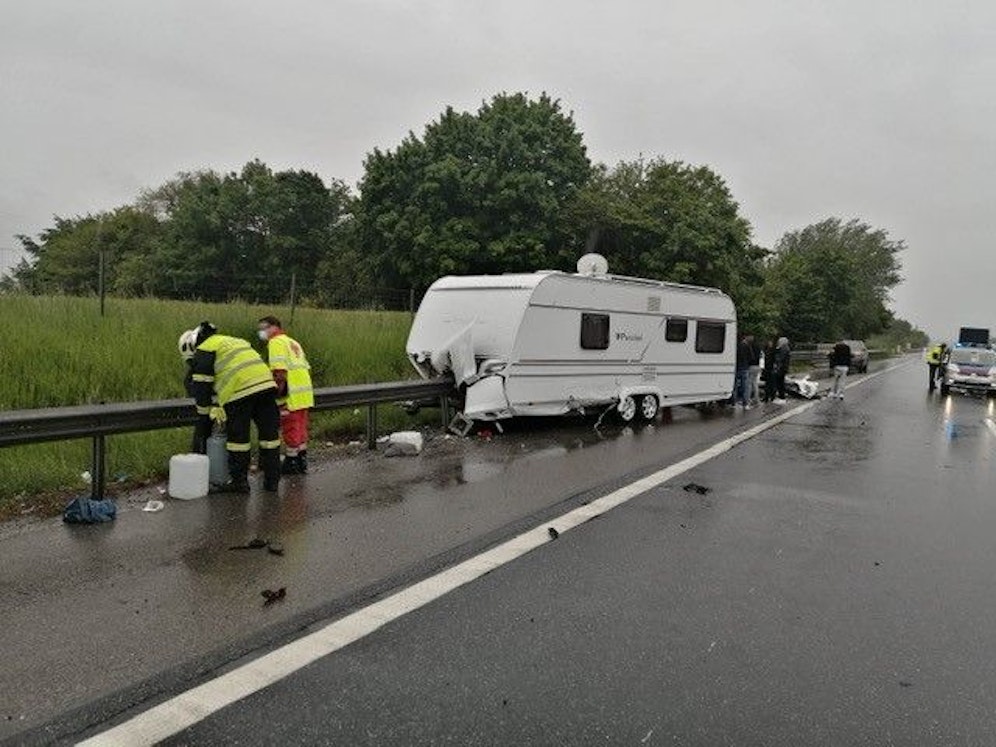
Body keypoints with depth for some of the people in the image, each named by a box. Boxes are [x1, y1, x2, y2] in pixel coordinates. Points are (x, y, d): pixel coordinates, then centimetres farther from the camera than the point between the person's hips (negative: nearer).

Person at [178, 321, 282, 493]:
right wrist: (219, 406, 34)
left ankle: (238, 481, 11)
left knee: (237, 436, 4)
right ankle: (272, 480, 18)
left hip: (240, 391, -7)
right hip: (266, 383, 8)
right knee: (269, 432, 11)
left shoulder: (204, 350, 8)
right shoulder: (232, 341, 32)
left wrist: (202, 426, 14)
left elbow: (202, 389, 7)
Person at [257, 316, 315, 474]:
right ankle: (302, 460, 20)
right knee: (301, 427, 14)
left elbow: (280, 371, -18)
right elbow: (306, 368, 18)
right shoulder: (293, 342, 20)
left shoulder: (276, 342, -7)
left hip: (291, 395, -9)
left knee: (290, 428, 0)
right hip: (304, 393, 9)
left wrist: (278, 395, -18)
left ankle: (291, 463, 7)